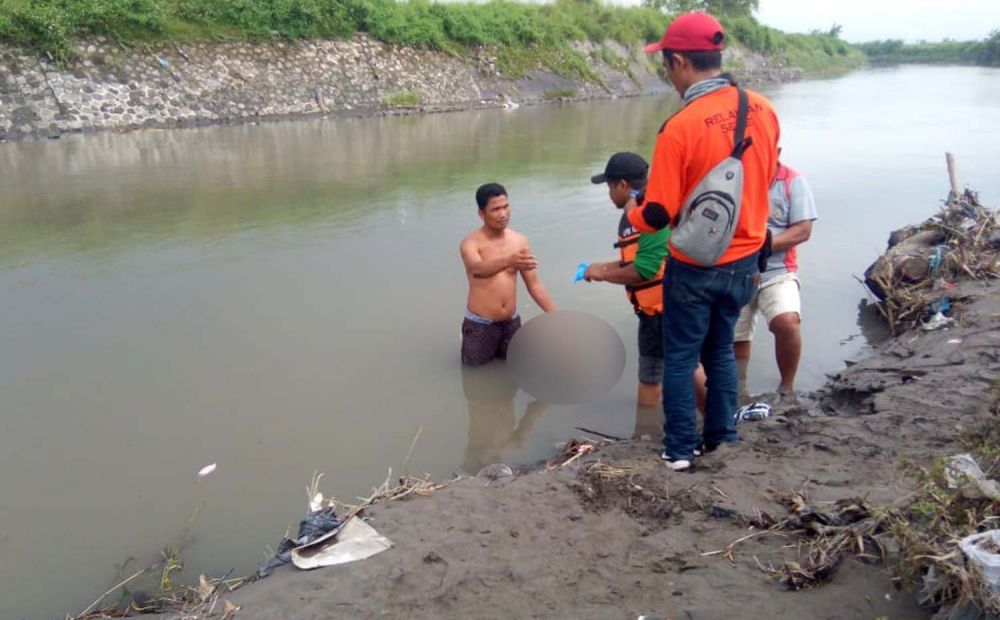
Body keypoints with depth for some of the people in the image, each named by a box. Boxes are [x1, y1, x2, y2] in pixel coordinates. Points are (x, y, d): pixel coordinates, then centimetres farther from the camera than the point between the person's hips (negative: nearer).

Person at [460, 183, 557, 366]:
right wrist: (508, 260, -58)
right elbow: (477, 270, -39)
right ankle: (468, 336, 35)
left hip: (511, 322, 4)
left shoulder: (520, 241, -2)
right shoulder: (471, 243, -16)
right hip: (481, 323, -4)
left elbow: (534, 284, 3)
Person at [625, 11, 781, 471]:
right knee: (721, 351, 21)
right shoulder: (762, 110, -4)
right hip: (744, 261, 6)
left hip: (695, 267, -6)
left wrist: (631, 214, 4)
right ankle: (723, 439, 31)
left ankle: (680, 450, 20)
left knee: (680, 359, 10)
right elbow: (763, 181, 9)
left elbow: (658, 215, -18)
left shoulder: (680, 128, -23)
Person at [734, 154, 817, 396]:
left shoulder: (793, 181, -3)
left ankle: (786, 389, -5)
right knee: (734, 337, 9)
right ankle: (737, 394, 29)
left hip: (777, 271, -3)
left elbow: (803, 230, -8)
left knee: (787, 322, -26)